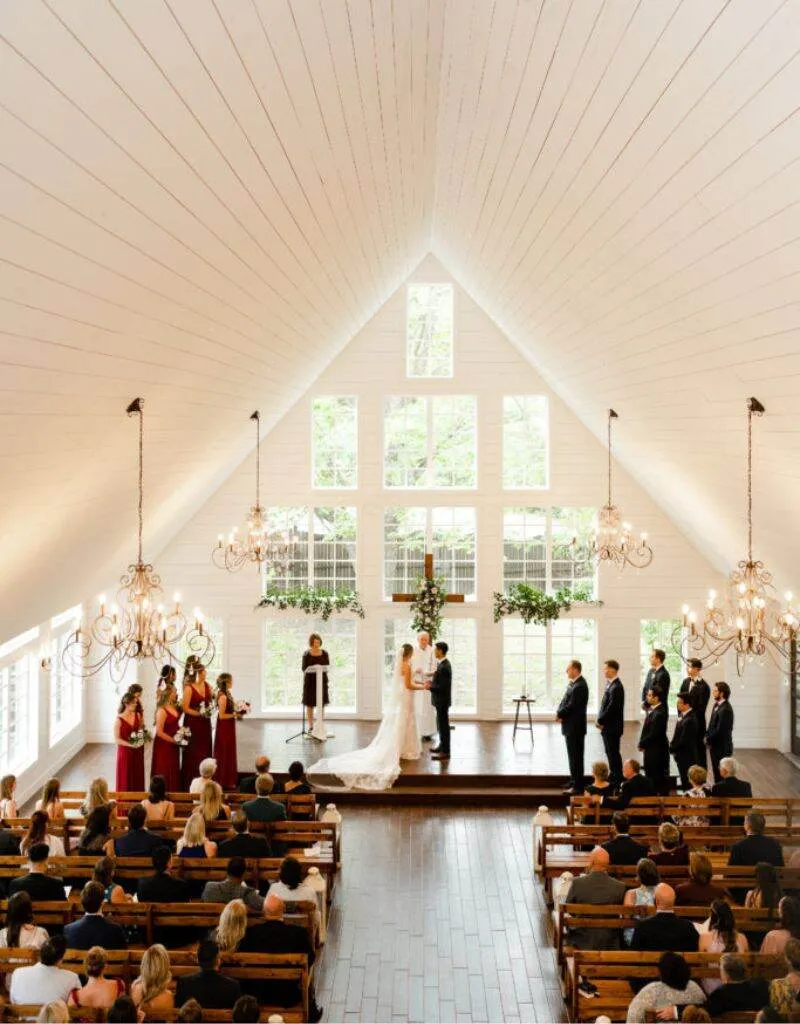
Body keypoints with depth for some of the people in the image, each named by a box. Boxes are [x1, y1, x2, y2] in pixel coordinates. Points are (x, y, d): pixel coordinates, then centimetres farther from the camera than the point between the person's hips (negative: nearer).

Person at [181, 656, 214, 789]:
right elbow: (185, 708, -13)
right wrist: (200, 714, -19)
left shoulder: (207, 686, 5)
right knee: (193, 754, -1)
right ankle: (189, 783, 6)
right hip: (192, 724, -6)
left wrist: (209, 709, -2)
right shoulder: (189, 688, -13)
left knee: (205, 752, 8)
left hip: (205, 725, 6)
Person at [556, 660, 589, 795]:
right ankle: (574, 781, 29)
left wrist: (559, 714, -10)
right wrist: (559, 712, -3)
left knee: (576, 756, -4)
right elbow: (565, 700, 14)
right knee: (572, 755, 18)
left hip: (575, 727, -10)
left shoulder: (580, 686, -21)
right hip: (571, 726, 10)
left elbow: (571, 706, -23)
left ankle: (578, 786, 1)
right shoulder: (573, 683, 10)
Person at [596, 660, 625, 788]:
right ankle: (613, 776, 28)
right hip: (608, 726, 9)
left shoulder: (616, 687, -21)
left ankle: (617, 779, 9)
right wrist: (599, 719, 6)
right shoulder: (610, 684, 9)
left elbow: (611, 708, -24)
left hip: (613, 727, -9)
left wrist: (600, 721, -15)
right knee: (610, 752, 17)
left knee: (613, 753, 0)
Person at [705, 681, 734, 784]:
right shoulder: (716, 705, 8)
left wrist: (708, 740, -12)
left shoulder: (725, 709, -22)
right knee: (716, 773, 16)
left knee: (722, 775, 0)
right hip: (715, 746, 9)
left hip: (722, 747, -9)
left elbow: (720, 730, -23)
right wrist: (707, 736, 1)